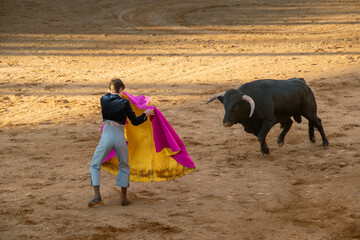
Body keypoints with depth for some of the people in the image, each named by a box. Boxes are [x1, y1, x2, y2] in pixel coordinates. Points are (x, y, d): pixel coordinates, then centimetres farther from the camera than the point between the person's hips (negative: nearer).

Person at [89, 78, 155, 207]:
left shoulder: (104, 99, 2)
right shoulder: (124, 103, -4)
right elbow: (135, 121, 2)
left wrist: (110, 91, 45)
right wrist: (146, 114, 18)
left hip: (106, 137, 0)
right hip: (120, 138, 0)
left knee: (94, 166, 11)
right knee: (124, 167, 20)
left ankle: (97, 195, -6)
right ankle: (124, 197, 13)